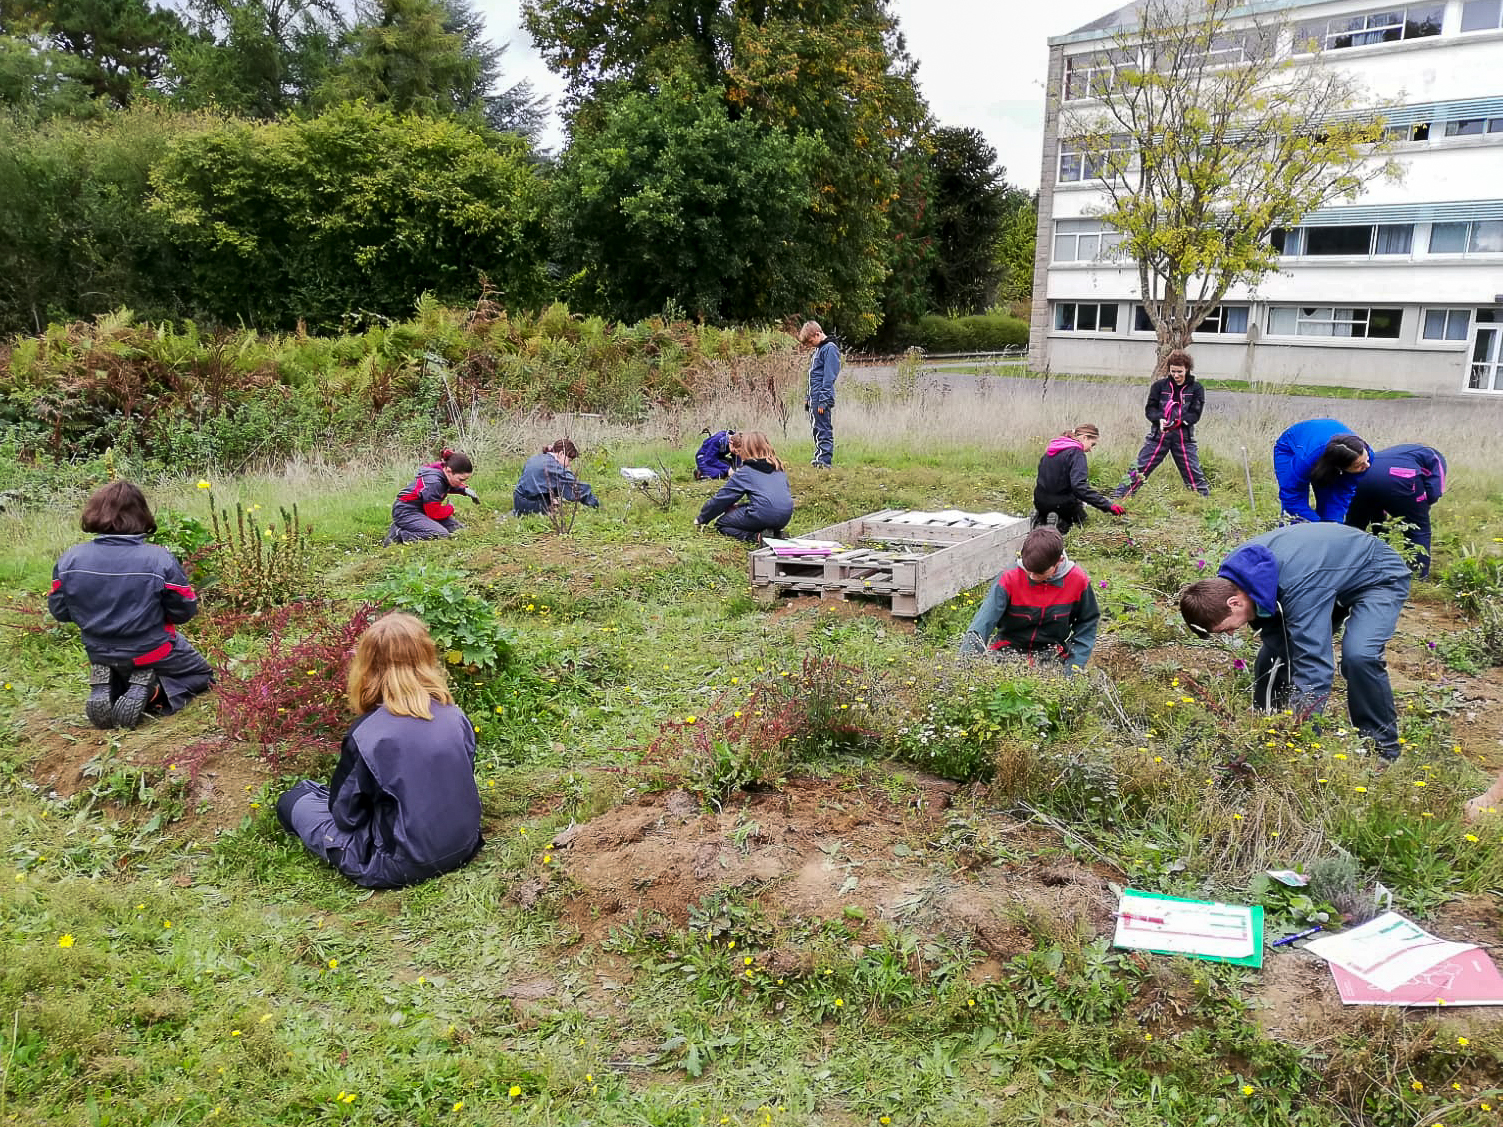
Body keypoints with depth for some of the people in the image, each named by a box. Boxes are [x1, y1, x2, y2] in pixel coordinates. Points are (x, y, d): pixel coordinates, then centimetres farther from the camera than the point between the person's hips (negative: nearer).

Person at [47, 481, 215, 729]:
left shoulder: (69, 561, -14)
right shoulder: (160, 560, -25)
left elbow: (59, 611, -2)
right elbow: (185, 610, -15)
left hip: (101, 656, 4)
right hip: (153, 653, -4)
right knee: (202, 675, 23)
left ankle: (107, 688, 1)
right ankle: (152, 691, -6)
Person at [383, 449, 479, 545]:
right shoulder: (433, 481, -30)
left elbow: (450, 486, 24)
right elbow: (434, 513, -20)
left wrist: (465, 490, 5)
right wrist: (450, 508, -1)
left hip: (423, 510, 11)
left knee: (459, 529, -1)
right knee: (442, 535, -28)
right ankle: (398, 534, -17)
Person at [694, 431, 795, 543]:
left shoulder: (744, 472, 1)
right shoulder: (778, 467, 17)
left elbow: (722, 499, 5)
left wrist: (701, 519, 18)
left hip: (764, 516, -7)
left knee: (720, 523, 12)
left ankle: (757, 536, -11)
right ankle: (775, 532, 7)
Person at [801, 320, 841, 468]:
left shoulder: (830, 349, -9)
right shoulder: (819, 349, 20)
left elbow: (829, 377, -15)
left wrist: (823, 400, -19)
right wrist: (809, 400, 19)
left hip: (822, 400, -10)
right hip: (814, 399, 10)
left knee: (824, 430, -8)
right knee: (817, 430, 10)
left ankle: (825, 461, -8)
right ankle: (819, 459, 13)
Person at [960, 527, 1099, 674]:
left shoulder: (1077, 580, -10)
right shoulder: (1010, 578, -17)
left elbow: (1087, 622, 6)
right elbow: (984, 621, -24)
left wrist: (1076, 662, -6)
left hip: (1051, 656, 1)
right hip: (1008, 649, -1)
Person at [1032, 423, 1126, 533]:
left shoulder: (1052, 449, 8)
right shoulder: (1076, 453, -18)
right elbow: (1079, 486, -31)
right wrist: (1108, 506, -35)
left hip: (1040, 502, 7)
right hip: (1062, 503, -7)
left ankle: (1041, 518, 5)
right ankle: (1059, 525, -9)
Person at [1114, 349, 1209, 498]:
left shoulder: (1196, 389, 4)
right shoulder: (1159, 386, 6)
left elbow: (1195, 414, -3)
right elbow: (1150, 409, 3)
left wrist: (1178, 421, -22)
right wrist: (1160, 419, -18)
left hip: (1184, 437, 0)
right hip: (1158, 435, 1)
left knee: (1194, 474, 1)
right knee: (1138, 469, -2)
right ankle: (1117, 497, 0)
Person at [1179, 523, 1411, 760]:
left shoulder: (1298, 586, -43)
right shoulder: (1233, 571, -19)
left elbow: (1314, 667, -44)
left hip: (1380, 578, -8)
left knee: (1359, 656, -30)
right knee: (1274, 656, -3)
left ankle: (1384, 752, -12)